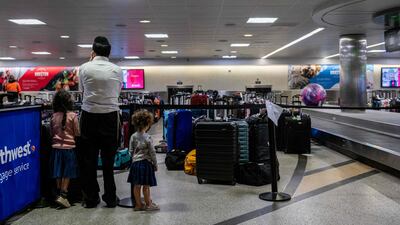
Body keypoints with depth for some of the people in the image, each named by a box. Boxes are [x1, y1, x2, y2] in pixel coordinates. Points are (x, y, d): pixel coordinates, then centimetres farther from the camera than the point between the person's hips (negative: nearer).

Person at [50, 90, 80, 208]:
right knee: (67, 173, 3)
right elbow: (77, 133, -6)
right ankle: (63, 195, -2)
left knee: (58, 173, 12)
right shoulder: (73, 116, -9)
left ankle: (59, 193, 20)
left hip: (56, 147, 4)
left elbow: (52, 133, 10)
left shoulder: (54, 116, 2)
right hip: (69, 147, -4)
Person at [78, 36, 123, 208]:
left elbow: (82, 90, 12)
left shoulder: (84, 68, -3)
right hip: (110, 116, 1)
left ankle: (90, 198, 17)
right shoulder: (117, 70, -1)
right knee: (108, 158, 9)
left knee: (88, 158, 10)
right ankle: (110, 198, 17)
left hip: (89, 116, 0)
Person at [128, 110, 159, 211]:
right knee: (146, 186, 5)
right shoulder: (148, 137, -14)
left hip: (135, 163, 5)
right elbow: (152, 153, -10)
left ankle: (138, 204, 20)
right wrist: (155, 165, 0)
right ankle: (148, 204, 16)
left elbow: (131, 151, 5)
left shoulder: (133, 137, -1)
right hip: (146, 163, -4)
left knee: (136, 186, 10)